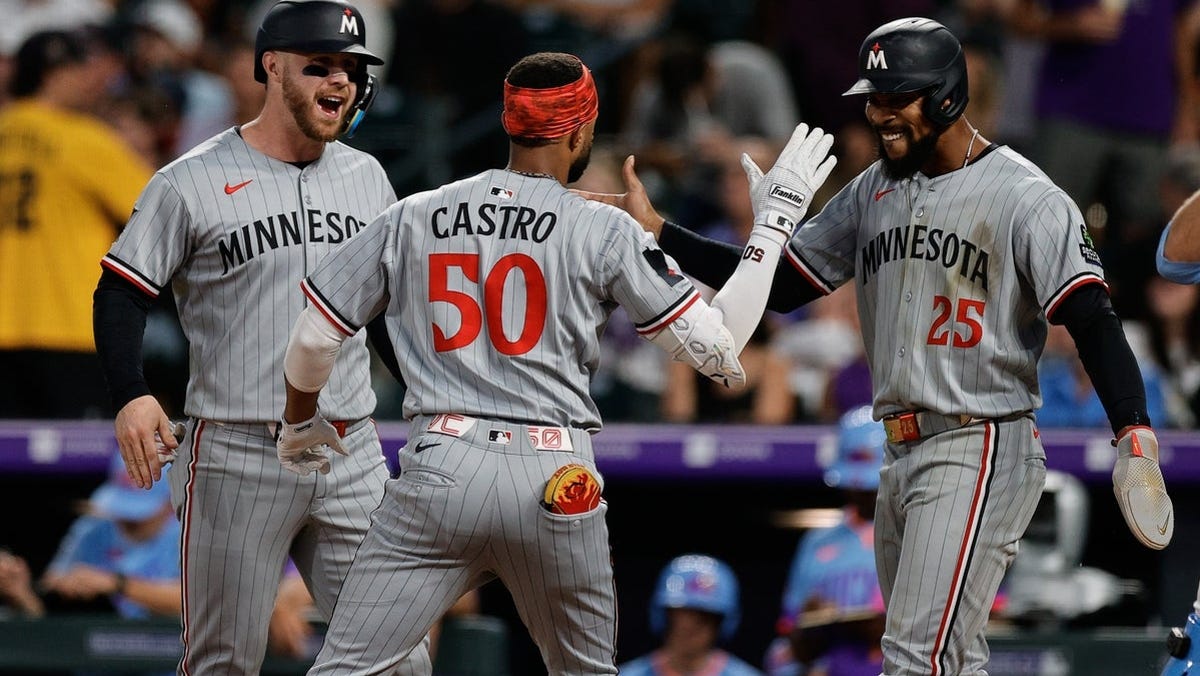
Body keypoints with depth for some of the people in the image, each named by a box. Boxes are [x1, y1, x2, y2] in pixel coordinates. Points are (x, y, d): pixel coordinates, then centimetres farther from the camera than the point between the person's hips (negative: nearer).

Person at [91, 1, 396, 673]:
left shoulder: (367, 177, 12)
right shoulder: (192, 182, -4)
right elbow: (121, 292, -4)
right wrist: (131, 395, -18)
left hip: (352, 461, 4)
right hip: (237, 459, -4)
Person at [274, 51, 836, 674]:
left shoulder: (411, 218, 9)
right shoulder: (603, 231, 2)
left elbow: (313, 338, 13)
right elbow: (716, 346, 1)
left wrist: (300, 422, 34)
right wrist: (773, 224, 12)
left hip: (438, 468, 0)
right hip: (554, 482, 0)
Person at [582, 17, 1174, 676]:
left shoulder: (1026, 198, -10)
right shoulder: (875, 191, 13)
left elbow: (1092, 322, -18)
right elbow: (779, 285, 17)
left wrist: (1135, 438, -32)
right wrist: (656, 230, 9)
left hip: (981, 454, -8)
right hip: (902, 459, 8)